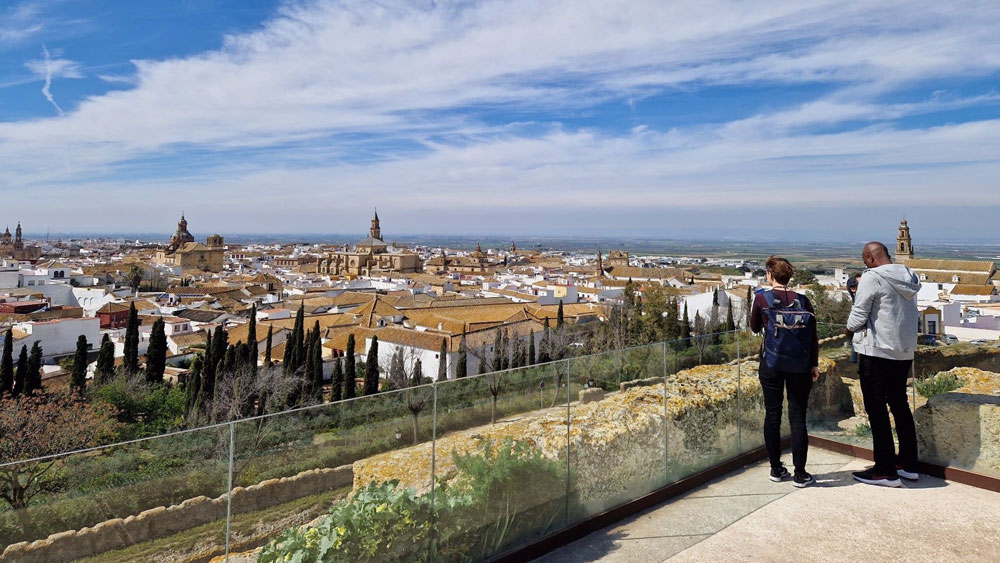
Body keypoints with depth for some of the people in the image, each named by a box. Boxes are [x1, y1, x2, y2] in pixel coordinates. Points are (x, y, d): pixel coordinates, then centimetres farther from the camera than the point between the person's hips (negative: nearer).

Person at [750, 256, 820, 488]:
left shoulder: (762, 298, -5)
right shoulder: (803, 300, 1)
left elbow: (755, 328, 9)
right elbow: (813, 336, 2)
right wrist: (814, 364, 10)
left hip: (771, 364, -1)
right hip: (799, 367, 2)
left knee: (772, 415, 9)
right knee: (797, 418, 6)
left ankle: (776, 469, 17)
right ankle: (800, 473, 8)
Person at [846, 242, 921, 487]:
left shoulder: (872, 277, -14)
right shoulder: (909, 278, 9)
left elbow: (858, 315, -14)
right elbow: (903, 314, 15)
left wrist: (850, 330, 6)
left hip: (877, 352, -8)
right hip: (905, 352, 8)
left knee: (877, 410, -1)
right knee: (900, 406, 18)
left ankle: (885, 471, 3)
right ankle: (908, 464, 27)